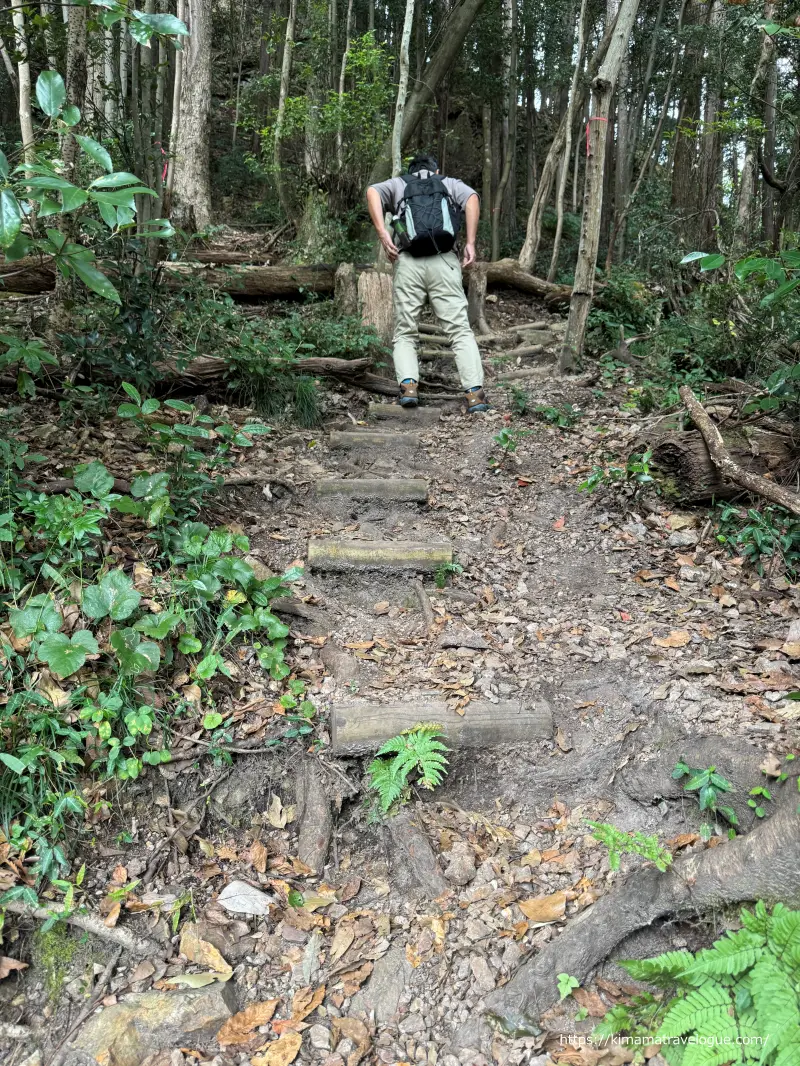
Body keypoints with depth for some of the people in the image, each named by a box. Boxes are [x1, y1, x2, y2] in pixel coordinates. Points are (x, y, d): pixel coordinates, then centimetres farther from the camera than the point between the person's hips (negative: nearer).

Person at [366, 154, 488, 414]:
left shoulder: (397, 184, 24)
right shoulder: (450, 183, 25)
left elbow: (372, 192, 2)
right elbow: (472, 198, 3)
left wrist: (383, 234, -6)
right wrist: (470, 243, -2)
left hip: (407, 263, 0)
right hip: (444, 262, 0)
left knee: (405, 333, 10)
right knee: (460, 330, -1)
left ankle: (408, 385, -11)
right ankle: (475, 393, -14)